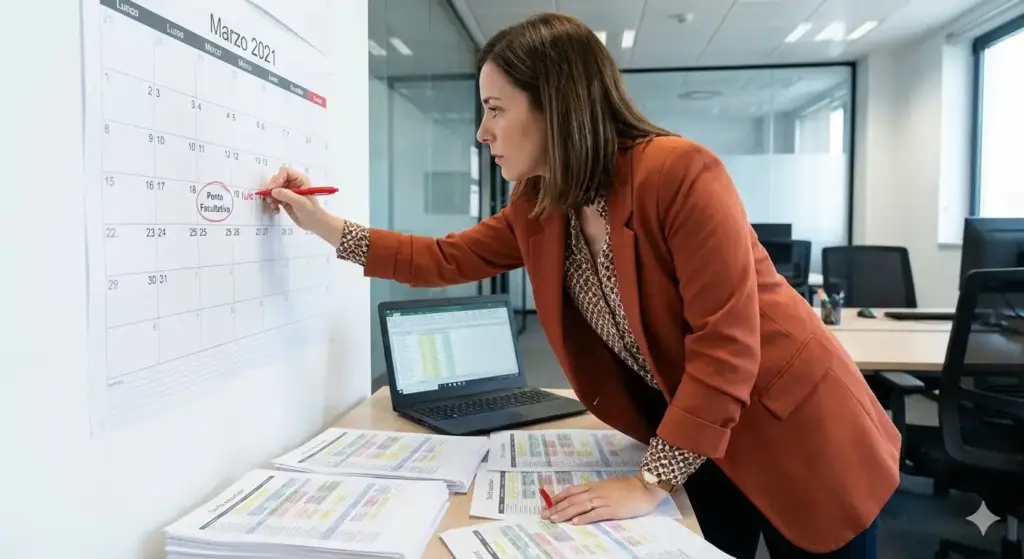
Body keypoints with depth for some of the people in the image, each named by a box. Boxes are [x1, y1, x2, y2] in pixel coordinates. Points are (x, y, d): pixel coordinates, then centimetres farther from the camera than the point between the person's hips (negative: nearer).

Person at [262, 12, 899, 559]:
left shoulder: (680, 171, -27)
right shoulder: (536, 207, -4)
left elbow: (725, 345, -28)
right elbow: (447, 259, 7)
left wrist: (650, 484, -27)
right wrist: (325, 224, 3)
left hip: (798, 432, -5)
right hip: (689, 440, 6)